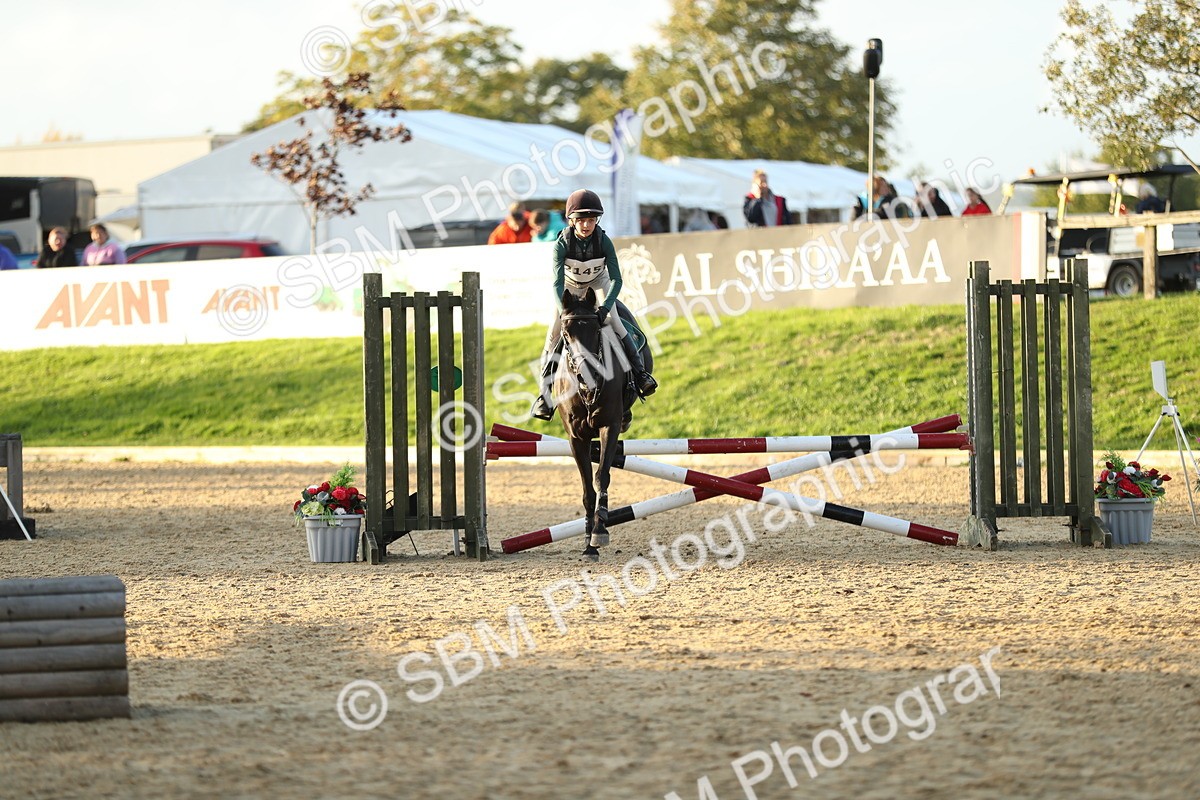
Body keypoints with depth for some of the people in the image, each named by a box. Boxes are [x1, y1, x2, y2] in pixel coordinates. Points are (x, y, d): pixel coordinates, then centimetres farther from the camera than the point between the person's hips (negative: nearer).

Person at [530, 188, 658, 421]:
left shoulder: (604, 241, -30)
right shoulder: (562, 243, -32)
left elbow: (616, 279, -28)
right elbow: (557, 283, -36)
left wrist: (606, 306, -43)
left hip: (598, 280, 0)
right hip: (570, 284, 0)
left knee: (612, 319, -21)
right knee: (556, 330, -8)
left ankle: (639, 371, -13)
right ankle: (545, 389, -3)